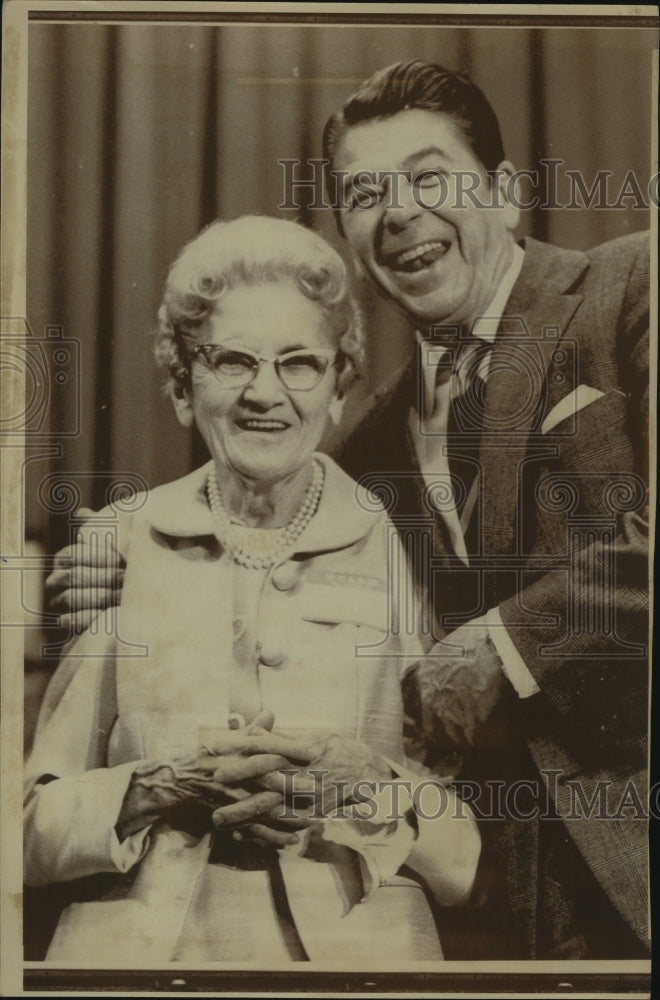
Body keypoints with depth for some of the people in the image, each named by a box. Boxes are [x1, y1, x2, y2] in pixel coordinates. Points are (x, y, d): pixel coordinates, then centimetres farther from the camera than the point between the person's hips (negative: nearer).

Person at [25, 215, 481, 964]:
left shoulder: (404, 549, 2)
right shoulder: (115, 545, 4)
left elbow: (470, 852, 4)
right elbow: (33, 826, 4)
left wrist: (369, 789, -13)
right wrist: (166, 786, -11)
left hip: (354, 951, 0)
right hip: (140, 945, 0)